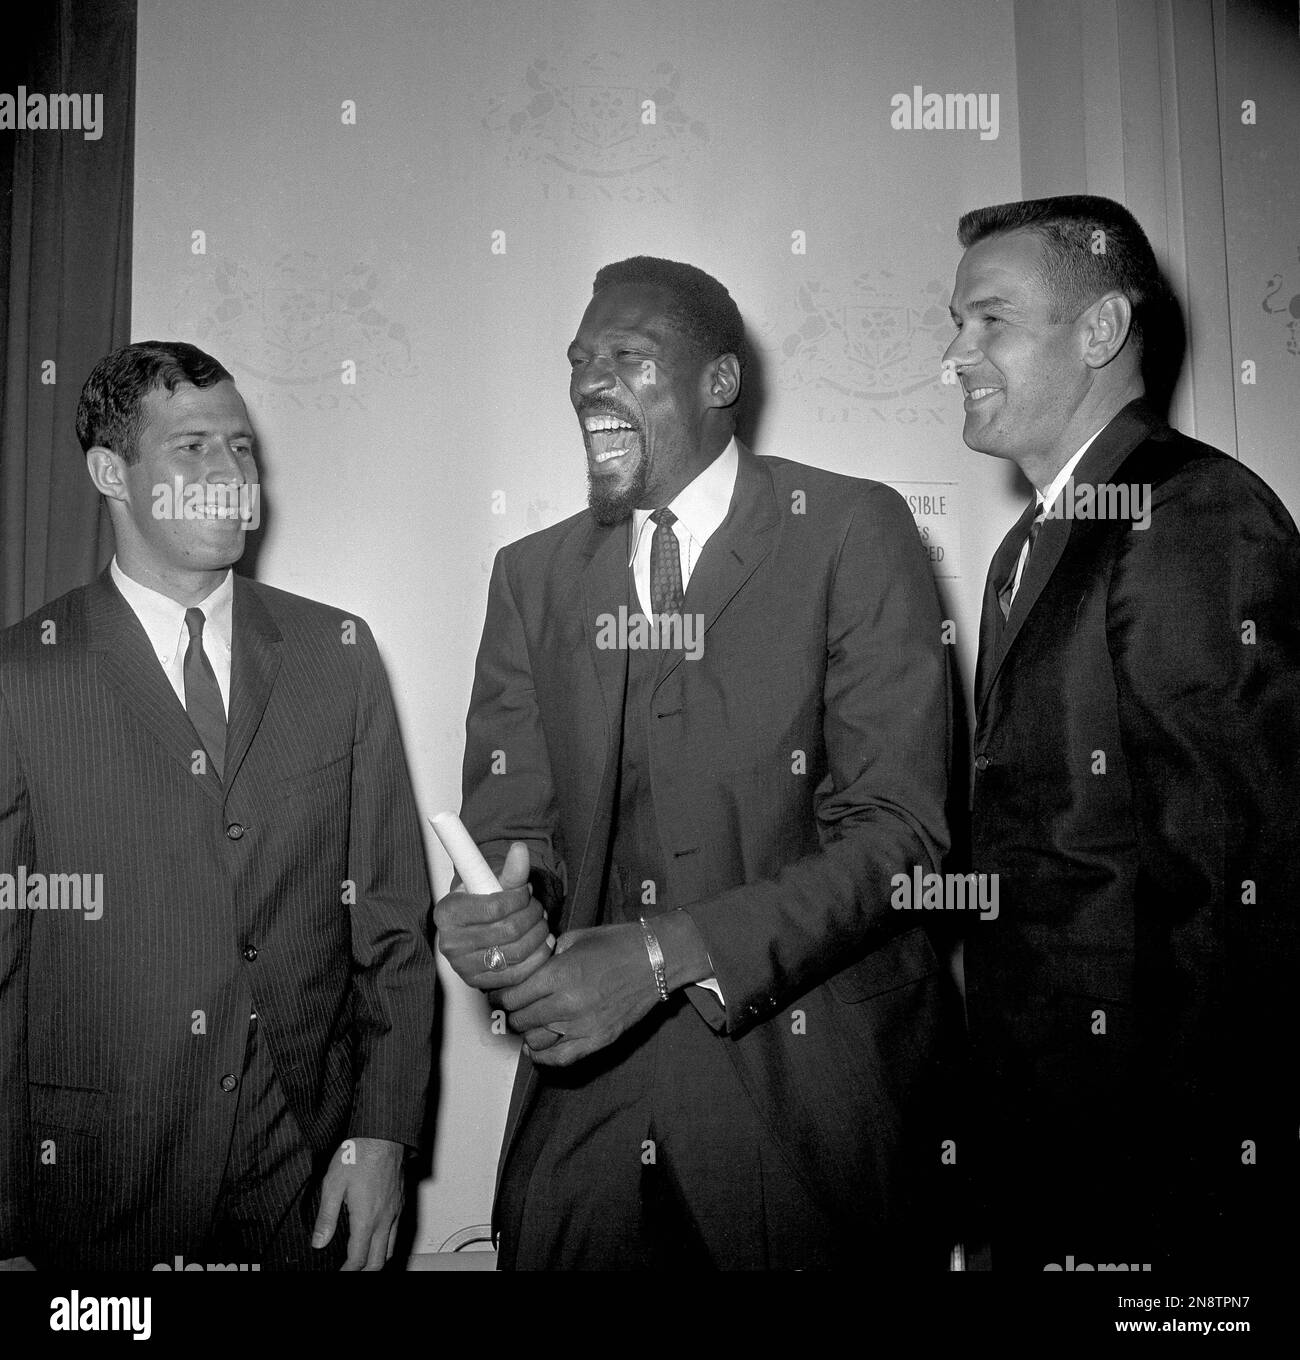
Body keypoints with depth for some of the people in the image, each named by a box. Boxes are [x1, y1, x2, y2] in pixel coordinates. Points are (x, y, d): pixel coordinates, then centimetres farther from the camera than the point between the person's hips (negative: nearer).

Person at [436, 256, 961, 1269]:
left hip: (811, 1080, -3)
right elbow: (513, 819, 4)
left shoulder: (852, 530, -7)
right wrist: (492, 910, -19)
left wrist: (661, 955, -21)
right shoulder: (532, 574, 7)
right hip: (587, 1082, 3)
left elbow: (896, 826, -13)